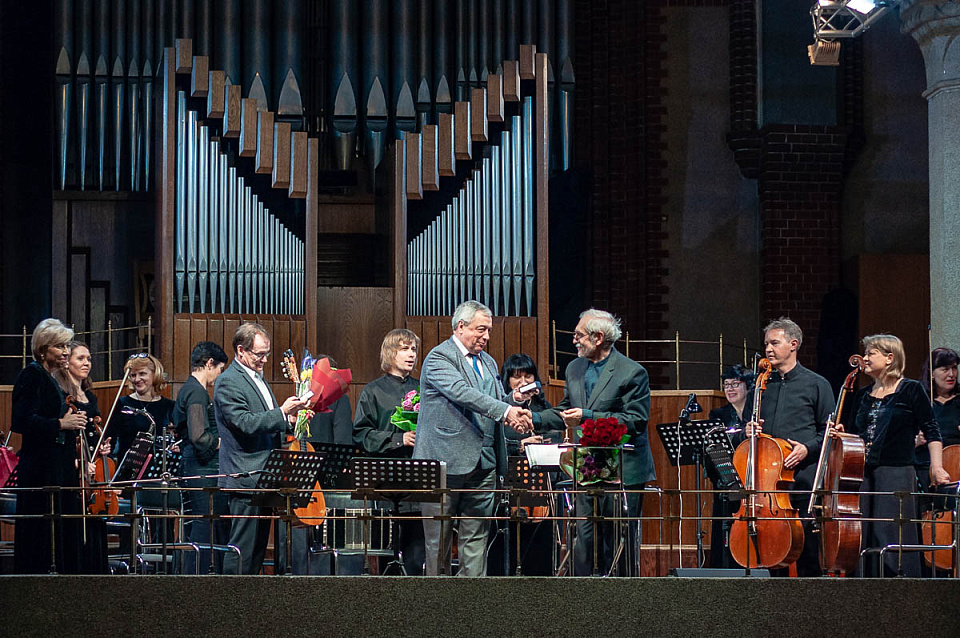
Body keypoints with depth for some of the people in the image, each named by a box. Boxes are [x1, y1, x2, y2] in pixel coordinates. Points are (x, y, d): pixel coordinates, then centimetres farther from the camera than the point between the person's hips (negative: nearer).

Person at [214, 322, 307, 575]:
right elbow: (245, 423, -23)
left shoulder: (257, 378, 19)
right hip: (246, 477, -10)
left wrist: (290, 420, 11)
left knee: (259, 545, 11)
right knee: (243, 546, -9)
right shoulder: (229, 382, -12)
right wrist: (282, 413, -24)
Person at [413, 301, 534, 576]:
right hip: (446, 461, -7)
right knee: (439, 538, 0)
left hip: (482, 462, 7)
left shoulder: (487, 362, 19)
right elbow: (463, 393, -22)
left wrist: (512, 399, 1)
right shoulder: (439, 357, -7)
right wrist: (505, 410, -30)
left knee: (477, 537, 5)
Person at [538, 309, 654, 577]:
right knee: (585, 537, 5)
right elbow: (562, 413, 20)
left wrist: (588, 417, -20)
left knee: (619, 540, -2)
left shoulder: (632, 372, -10)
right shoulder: (575, 369, 13)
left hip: (623, 471, -6)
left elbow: (636, 421, -16)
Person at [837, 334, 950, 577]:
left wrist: (936, 467, -14)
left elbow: (931, 431, -3)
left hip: (896, 475, -6)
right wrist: (841, 433, 0)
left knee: (892, 539, -9)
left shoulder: (910, 390, 0)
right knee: (862, 538, 3)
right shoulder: (863, 396, 16)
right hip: (863, 475, 6)